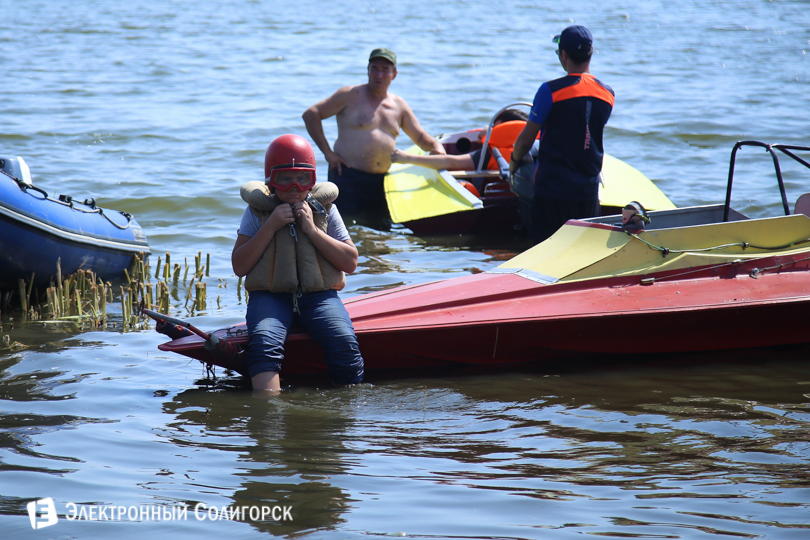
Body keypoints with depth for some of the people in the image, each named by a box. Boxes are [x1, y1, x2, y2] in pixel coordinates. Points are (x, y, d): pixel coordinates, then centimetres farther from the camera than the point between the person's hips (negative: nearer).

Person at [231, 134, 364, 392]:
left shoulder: (324, 208, 10)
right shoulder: (258, 210, 8)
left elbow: (350, 262, 4)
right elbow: (239, 267, 1)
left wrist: (312, 229, -6)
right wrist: (270, 227, -7)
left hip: (318, 294, 1)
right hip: (270, 295, -1)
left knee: (345, 342, -27)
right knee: (264, 342, -33)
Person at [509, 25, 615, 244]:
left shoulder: (551, 91, -12)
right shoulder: (607, 94, 3)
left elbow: (526, 140, -6)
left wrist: (514, 162, 14)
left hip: (553, 187, -4)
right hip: (589, 190, 5)